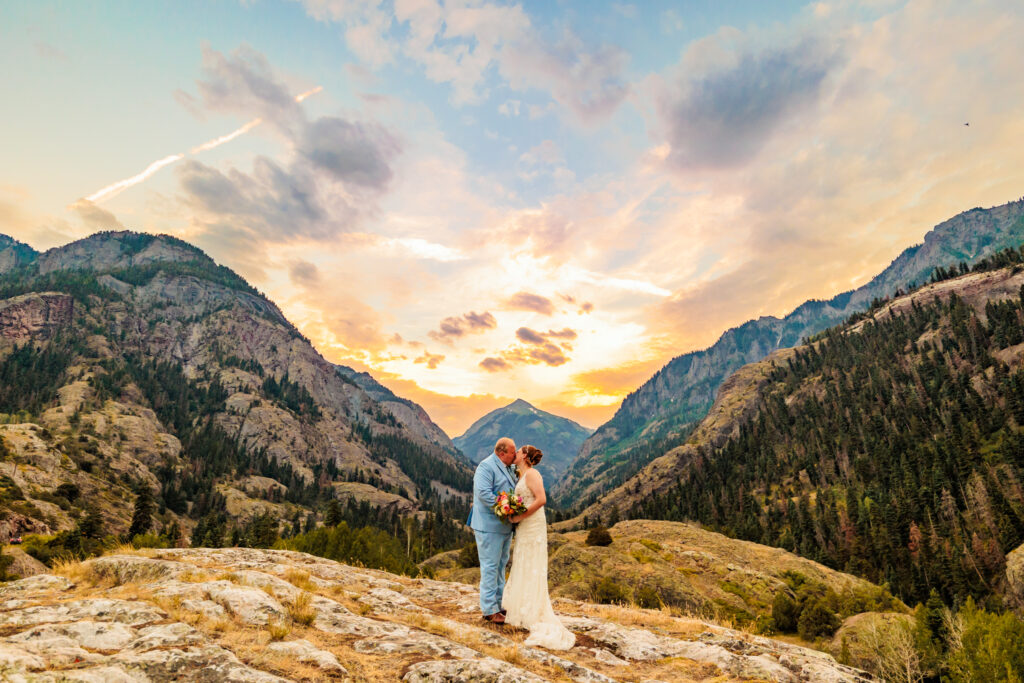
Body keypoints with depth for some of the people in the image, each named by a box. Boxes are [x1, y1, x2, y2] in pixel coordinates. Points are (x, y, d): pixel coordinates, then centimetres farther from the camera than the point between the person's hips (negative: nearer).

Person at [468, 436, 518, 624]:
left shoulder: (508, 468, 14)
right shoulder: (486, 466, -15)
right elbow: (483, 493, -25)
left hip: (505, 526, 10)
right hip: (489, 526, -9)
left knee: (501, 565, 17)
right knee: (490, 567, -2)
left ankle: (498, 604, 29)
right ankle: (489, 609, 8)